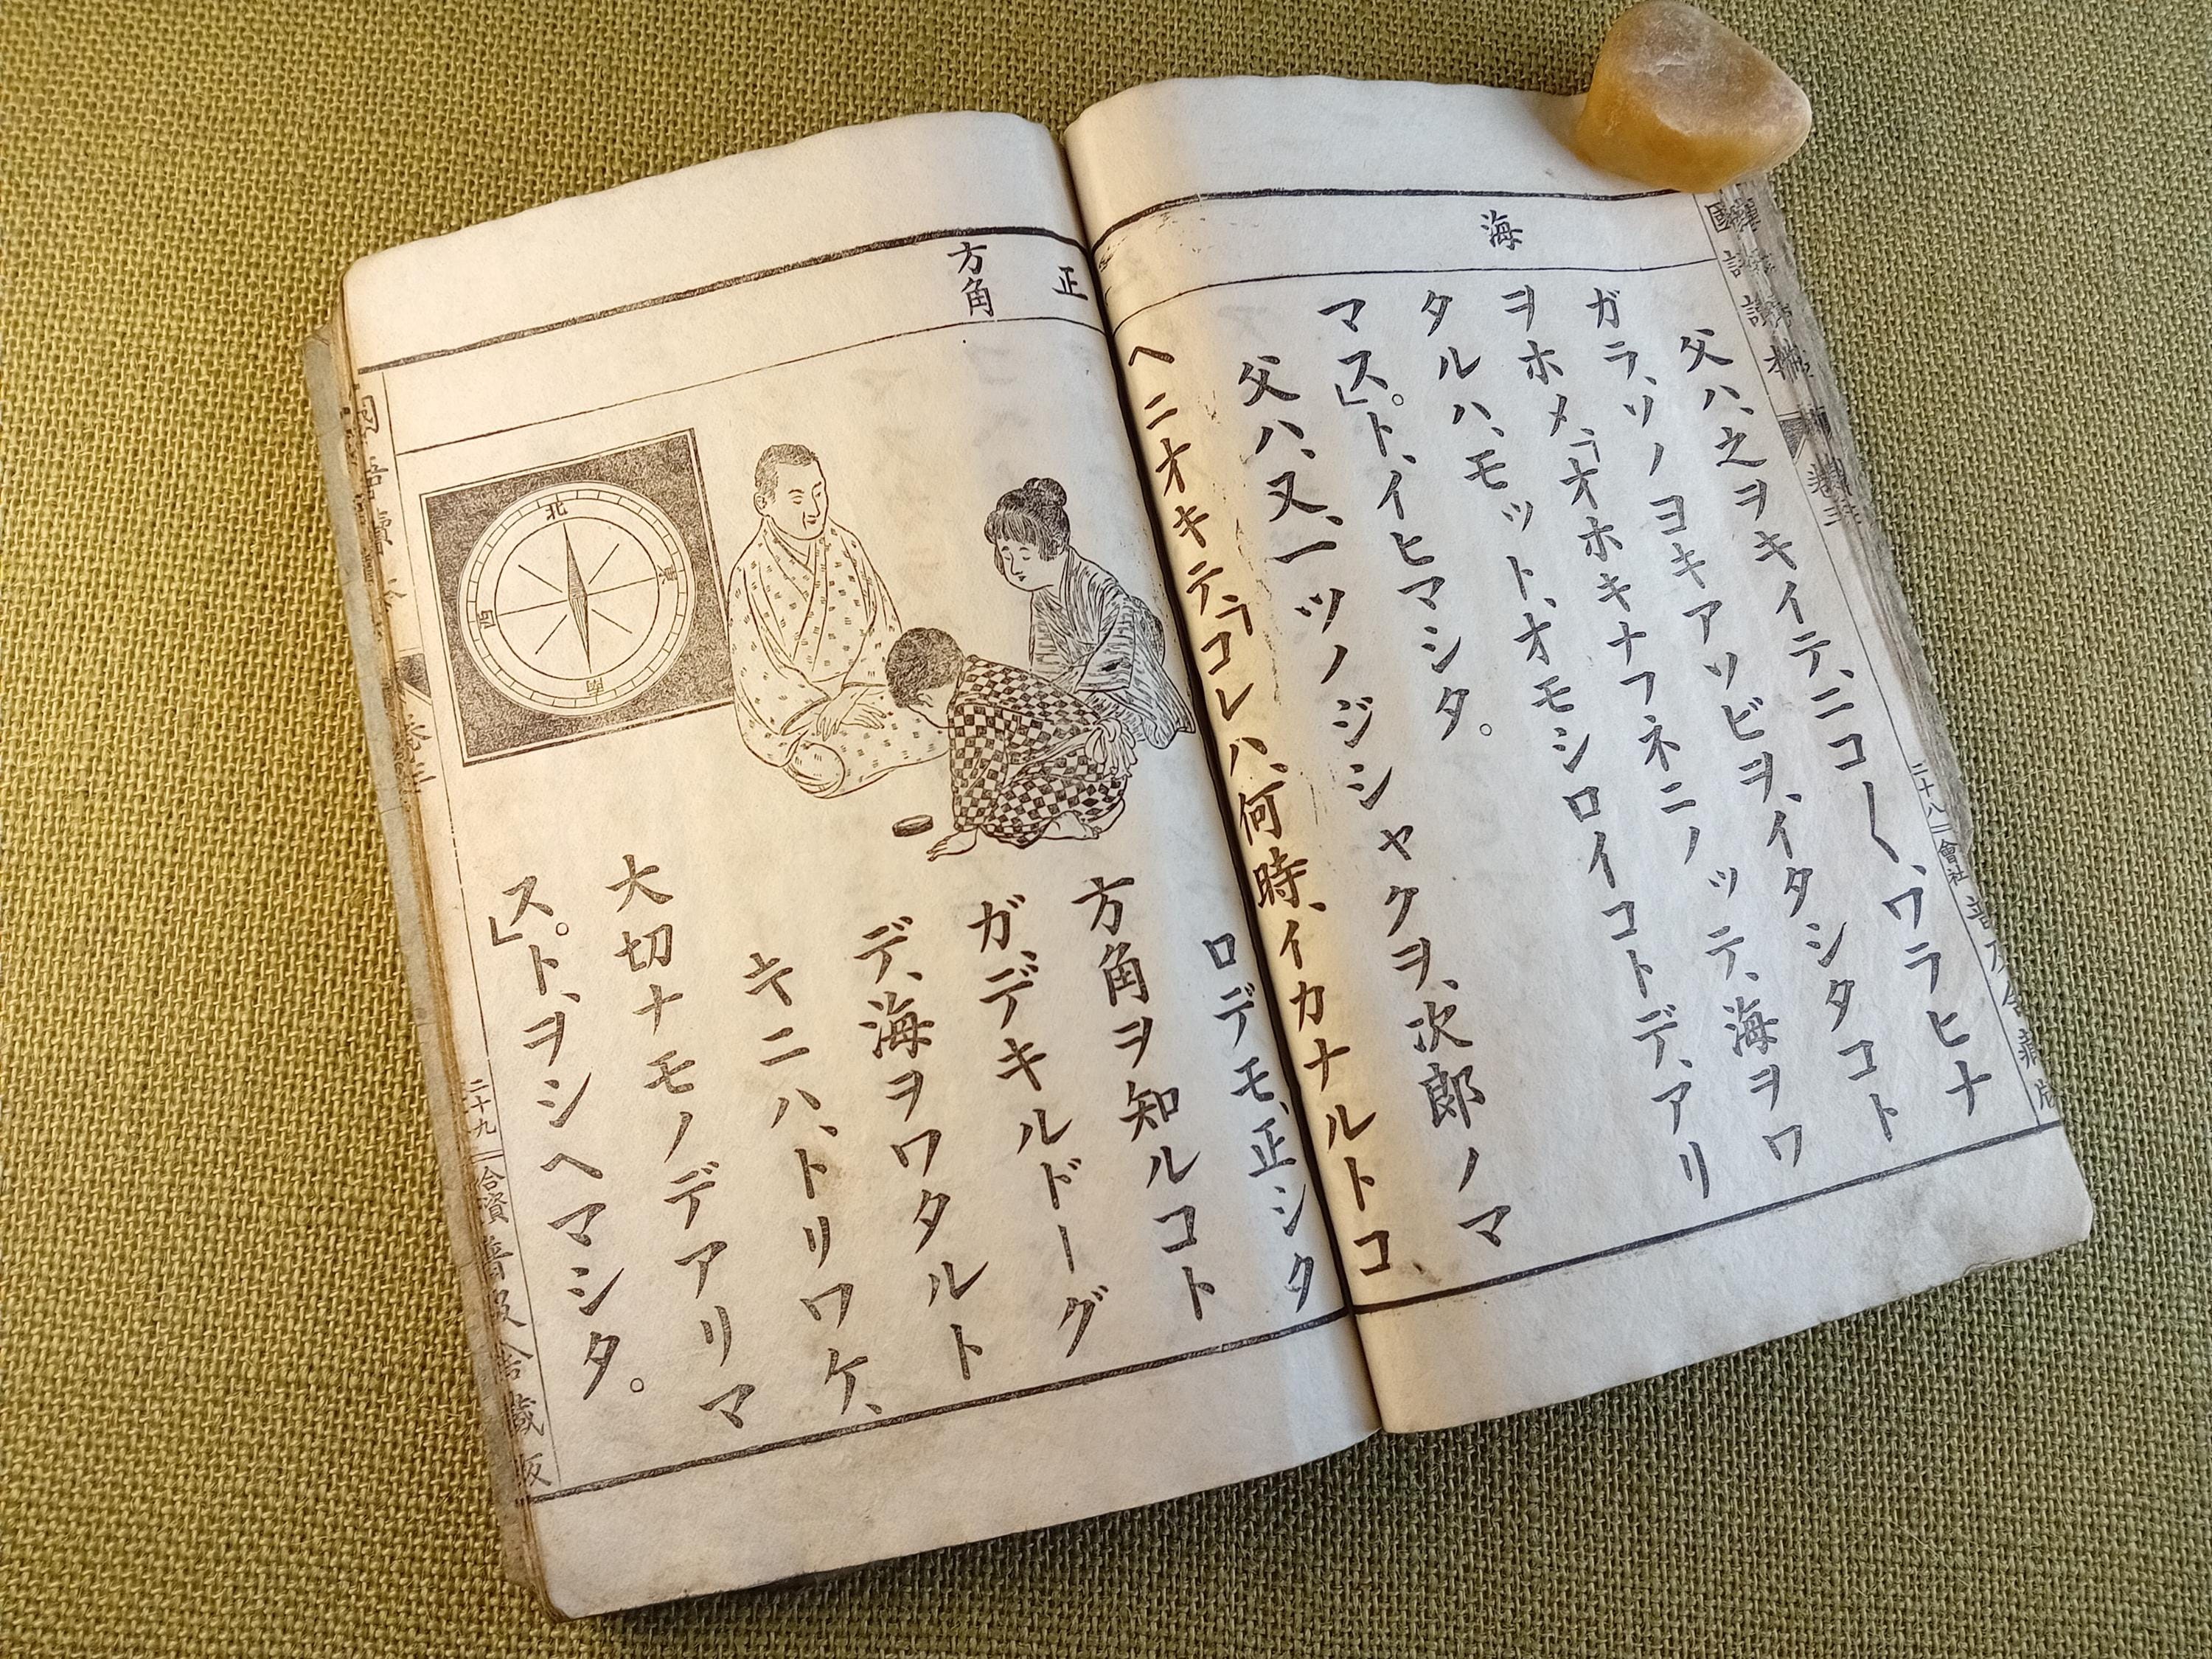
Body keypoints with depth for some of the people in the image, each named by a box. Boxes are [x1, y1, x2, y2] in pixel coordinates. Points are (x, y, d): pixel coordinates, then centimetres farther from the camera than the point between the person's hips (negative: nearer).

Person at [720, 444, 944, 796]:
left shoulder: (846, 547, 6)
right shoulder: (747, 575, -8)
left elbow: (883, 622, 4)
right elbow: (760, 675, -10)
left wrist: (856, 689, -12)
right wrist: (824, 712, -19)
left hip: (863, 692, 4)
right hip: (793, 714, -4)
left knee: (935, 727, -19)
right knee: (831, 766, -31)